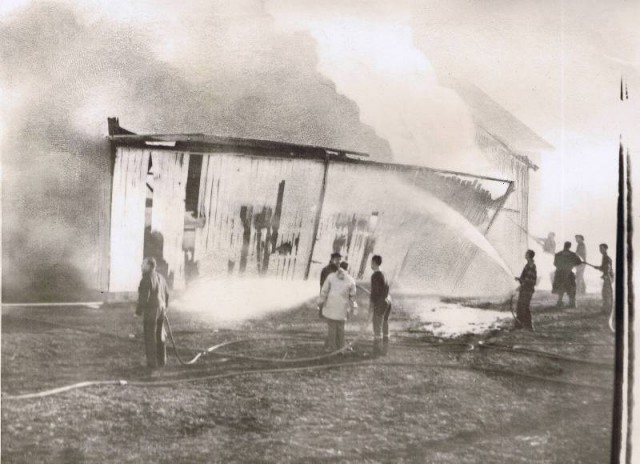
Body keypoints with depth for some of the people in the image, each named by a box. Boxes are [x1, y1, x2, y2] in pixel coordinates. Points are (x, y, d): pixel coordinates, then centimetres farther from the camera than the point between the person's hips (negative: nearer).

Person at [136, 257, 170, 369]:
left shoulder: (146, 279, -17)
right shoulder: (160, 277, 8)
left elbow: (143, 298, -21)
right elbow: (166, 293, 15)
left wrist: (138, 312, -12)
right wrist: (164, 307, 26)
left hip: (150, 311, -8)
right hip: (160, 310, 8)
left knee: (150, 338, 0)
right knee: (159, 336, 16)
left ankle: (152, 362, 2)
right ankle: (162, 360, 22)